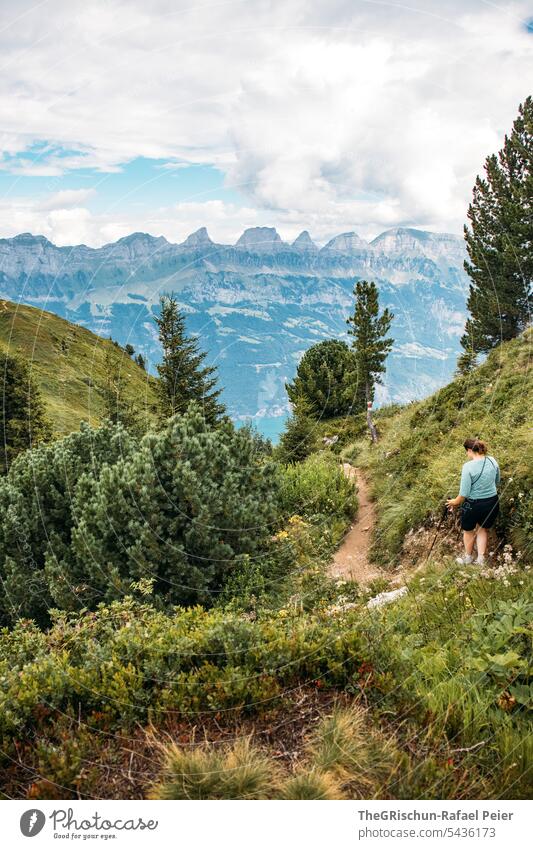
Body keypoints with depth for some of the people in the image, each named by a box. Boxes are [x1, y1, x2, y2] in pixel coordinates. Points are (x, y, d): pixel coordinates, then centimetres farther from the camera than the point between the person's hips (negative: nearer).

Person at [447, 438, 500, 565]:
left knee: (468, 532, 23)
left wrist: (455, 502, -2)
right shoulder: (492, 461, -6)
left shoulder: (468, 466, -23)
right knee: (482, 530, 28)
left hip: (473, 505, -4)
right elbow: (497, 481, 11)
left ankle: (468, 558, 43)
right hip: (492, 502, 5)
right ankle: (481, 559, 31)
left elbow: (464, 493, -20)